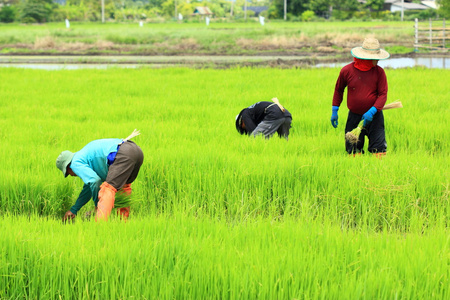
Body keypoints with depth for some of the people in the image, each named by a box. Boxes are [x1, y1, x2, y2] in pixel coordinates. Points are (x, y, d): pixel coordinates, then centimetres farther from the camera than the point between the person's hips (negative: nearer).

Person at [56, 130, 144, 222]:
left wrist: (98, 205, 7)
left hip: (124, 154, -10)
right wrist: (73, 210, 48)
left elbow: (95, 181, -7)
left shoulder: (76, 163, 7)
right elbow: (88, 186, 44)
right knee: (124, 187, 29)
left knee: (108, 189, -15)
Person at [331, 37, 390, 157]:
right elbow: (338, 90, 12)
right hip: (354, 116, 0)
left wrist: (372, 111, -19)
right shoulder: (347, 71, -4)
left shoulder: (379, 72, -4)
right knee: (354, 152, 1)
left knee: (379, 151, -7)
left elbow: (383, 94, -5)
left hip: (374, 116, 0)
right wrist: (334, 110, 10)